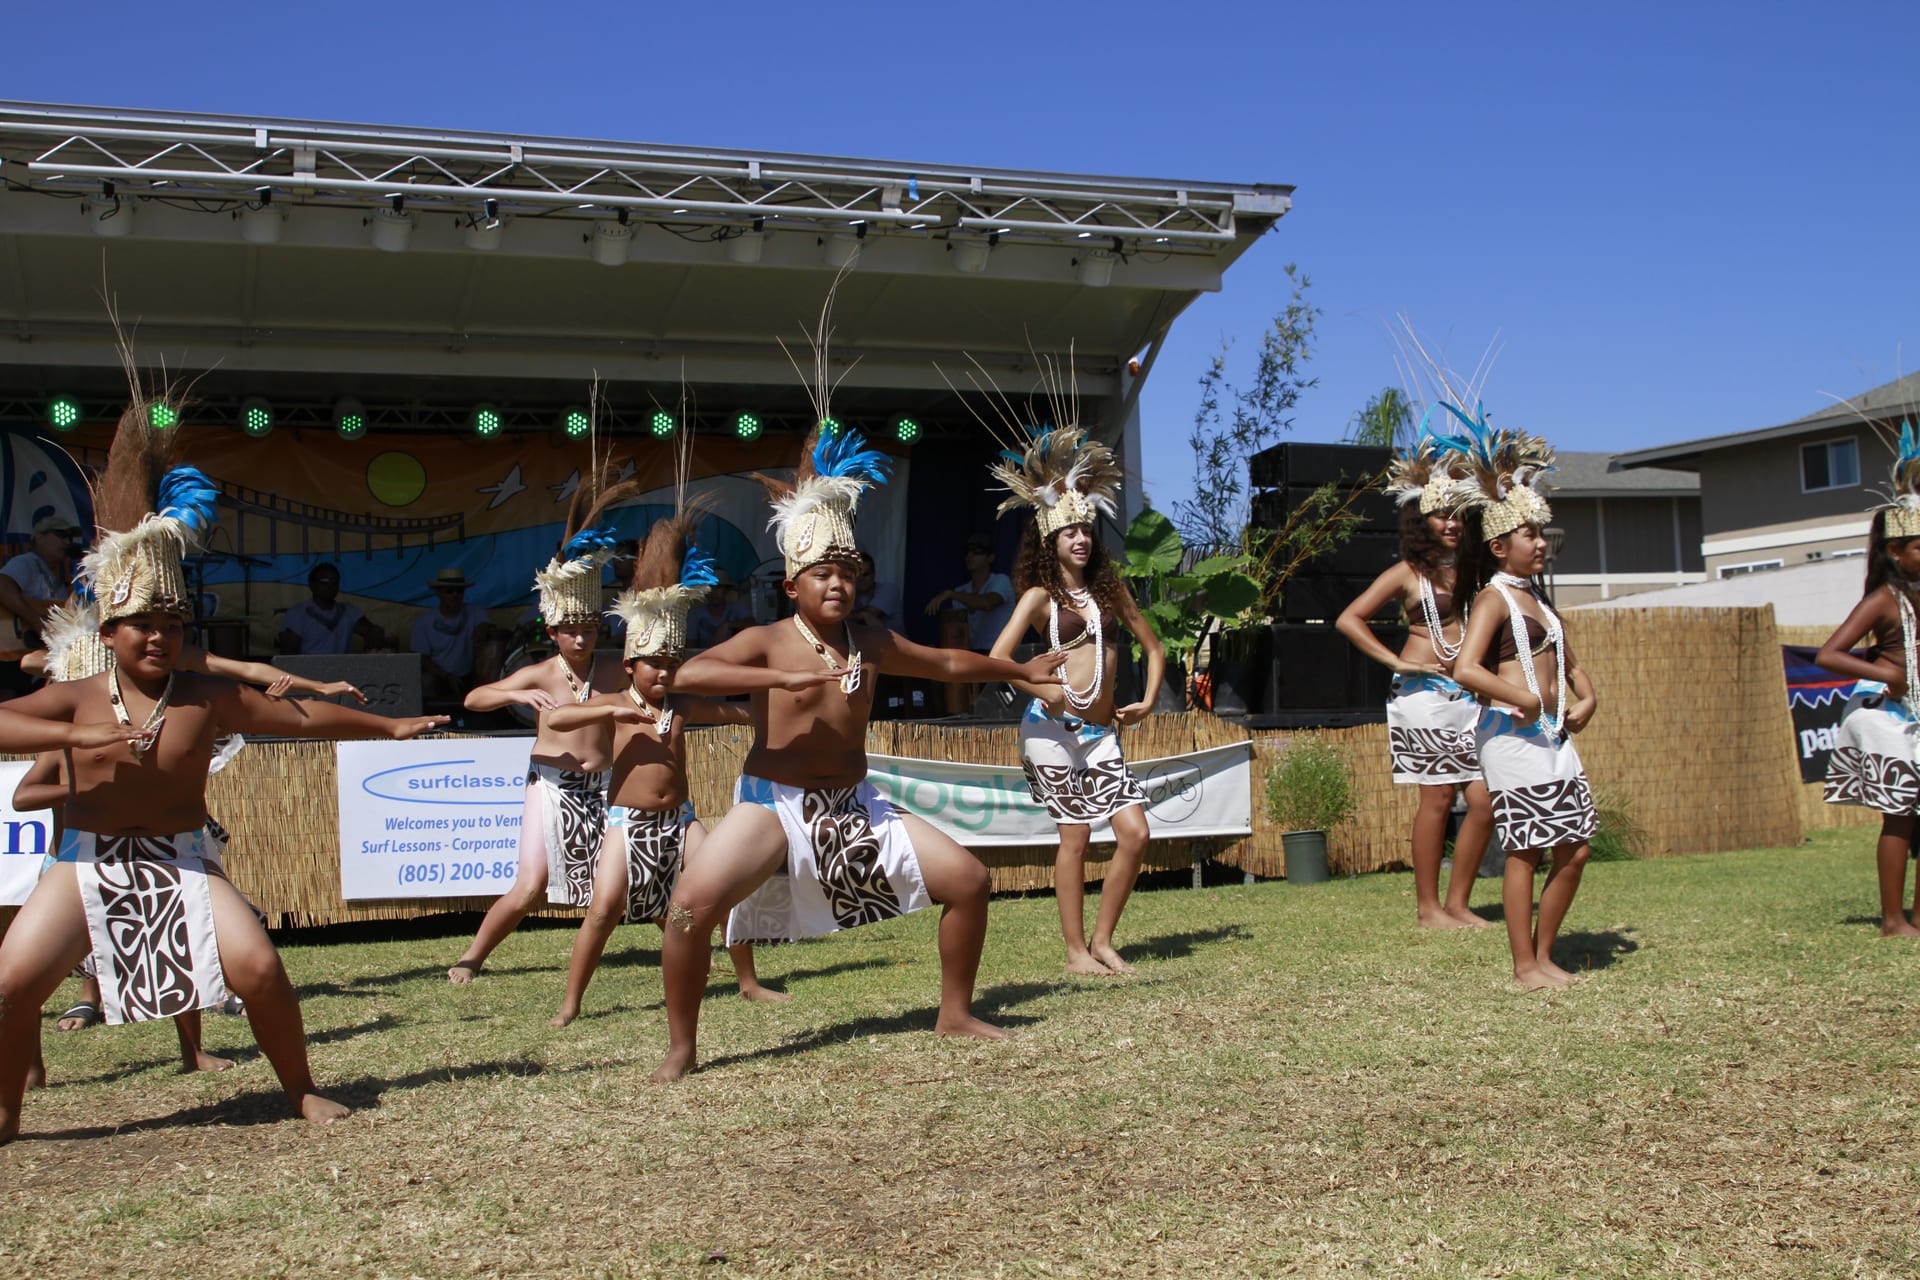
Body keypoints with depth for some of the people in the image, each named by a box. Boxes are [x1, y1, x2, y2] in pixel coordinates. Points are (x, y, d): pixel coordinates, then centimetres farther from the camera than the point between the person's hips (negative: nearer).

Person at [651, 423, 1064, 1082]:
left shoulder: (872, 645, 6)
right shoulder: (766, 642, -10)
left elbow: (947, 661, 22)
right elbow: (688, 674, -28)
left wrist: (1022, 669, 32)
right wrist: (787, 679, -35)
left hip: (854, 806, 5)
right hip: (773, 804, -5)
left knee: (968, 879, 0)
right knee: (693, 901, -28)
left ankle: (955, 1014, 20)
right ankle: (681, 1048, -8)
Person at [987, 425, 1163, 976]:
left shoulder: (1110, 589, 13)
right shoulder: (1041, 596, -1)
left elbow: (1153, 648, 19)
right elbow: (996, 660, -10)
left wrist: (1147, 702, 8)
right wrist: (1043, 692, -13)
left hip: (1100, 734, 5)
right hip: (1053, 727, -5)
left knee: (1135, 832, -4)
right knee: (1075, 837, -2)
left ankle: (1102, 940, 11)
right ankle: (1076, 951, 8)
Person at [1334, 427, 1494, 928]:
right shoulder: (1408, 573, -1)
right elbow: (1348, 620, -5)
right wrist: (1398, 662, -8)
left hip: (1469, 694, 5)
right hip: (1426, 693, -5)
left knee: (1484, 801, 0)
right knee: (1437, 798, -3)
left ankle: (1458, 903, 13)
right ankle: (1427, 907, 8)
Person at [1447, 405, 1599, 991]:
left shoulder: (1536, 598, 17)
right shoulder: (1493, 598, -8)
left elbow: (1569, 662, 27)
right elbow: (1466, 669, -23)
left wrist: (1585, 701, 8)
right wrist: (1525, 699, -19)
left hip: (1552, 737, 8)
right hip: (1512, 738, -8)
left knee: (1574, 849, 7)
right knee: (1525, 852, -3)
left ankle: (1544, 953, 19)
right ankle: (1524, 965, 5)